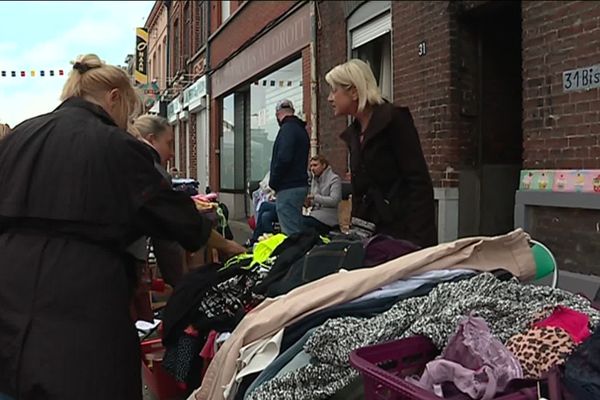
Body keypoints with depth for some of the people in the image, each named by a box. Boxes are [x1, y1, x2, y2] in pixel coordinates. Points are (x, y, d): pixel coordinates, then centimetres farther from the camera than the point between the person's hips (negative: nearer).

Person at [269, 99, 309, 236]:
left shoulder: (287, 128, -12)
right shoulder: (300, 128, 18)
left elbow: (283, 159, -23)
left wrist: (273, 182, -11)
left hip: (288, 188, -10)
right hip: (300, 185, 10)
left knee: (290, 234, -8)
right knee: (296, 231, 16)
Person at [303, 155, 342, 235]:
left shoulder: (334, 179, -5)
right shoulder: (315, 179, 18)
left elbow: (334, 200, -18)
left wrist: (314, 197, -24)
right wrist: (309, 203, -2)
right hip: (315, 212, 7)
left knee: (303, 223, -29)